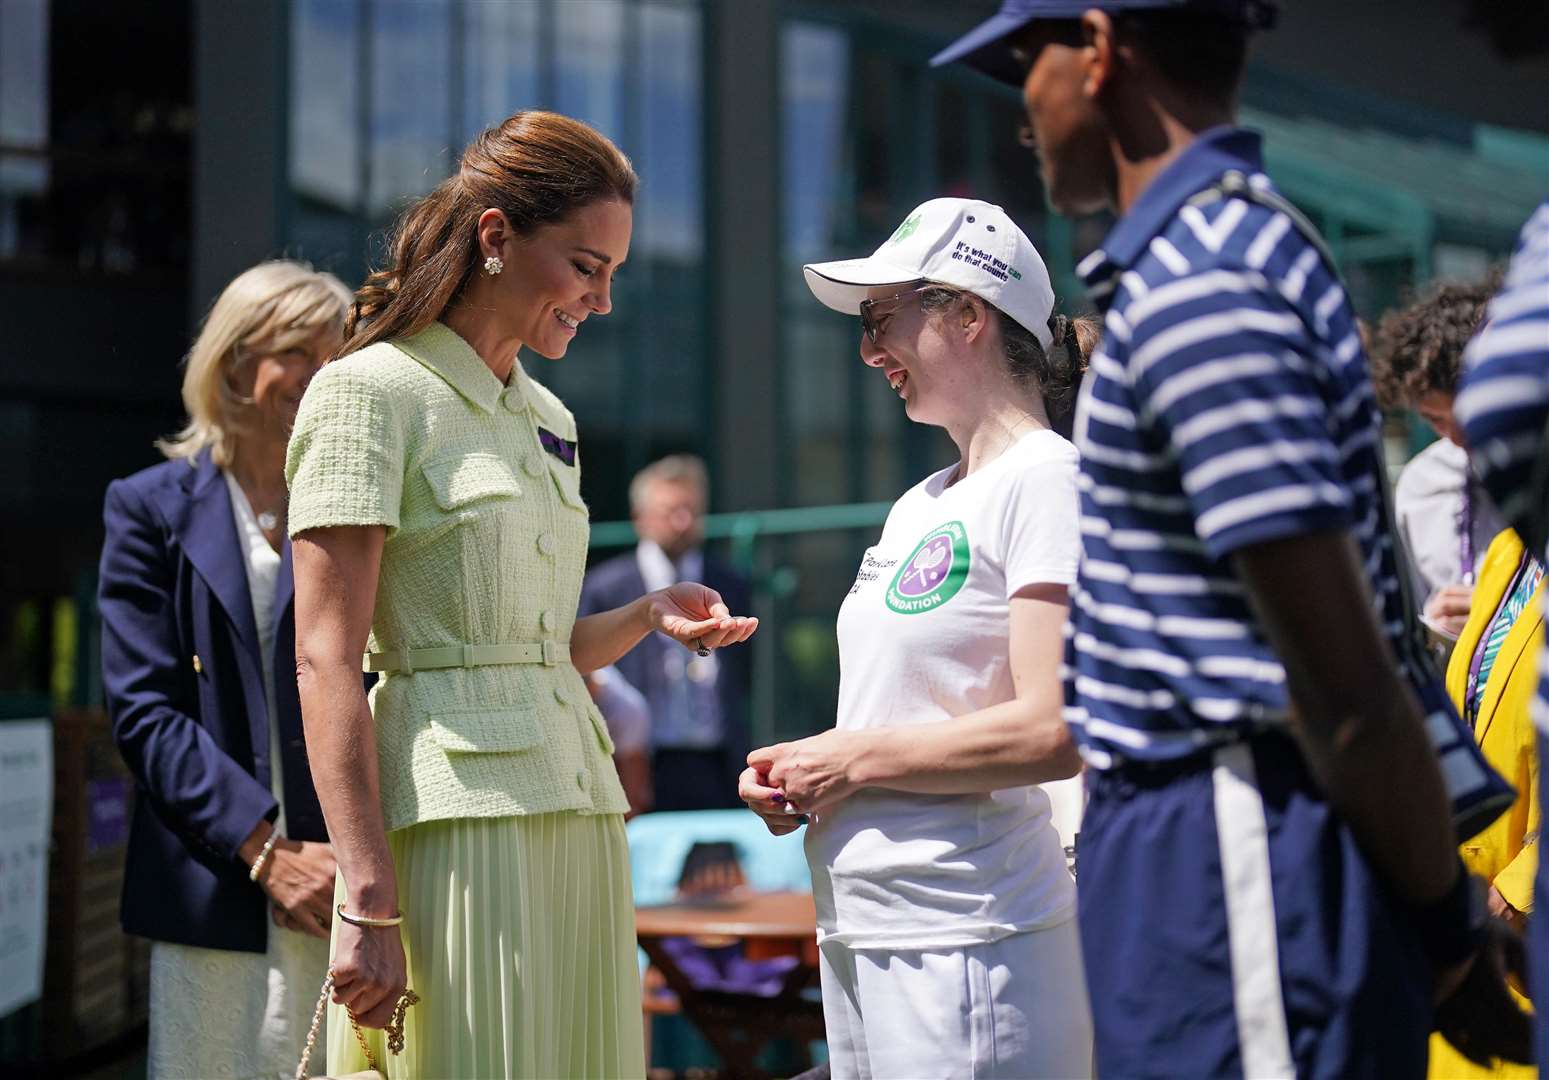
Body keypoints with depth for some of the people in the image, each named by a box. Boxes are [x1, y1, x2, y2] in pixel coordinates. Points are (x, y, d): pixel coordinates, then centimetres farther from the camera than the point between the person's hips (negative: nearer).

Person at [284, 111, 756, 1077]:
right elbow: (326, 662, -11)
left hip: (577, 808, 7)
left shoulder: (548, 420, 20)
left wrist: (649, 616, 4)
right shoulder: (372, 391, -3)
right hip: (456, 813, -7)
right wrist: (370, 903, -18)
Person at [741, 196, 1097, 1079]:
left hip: (965, 944, -8)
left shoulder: (1046, 480, -9)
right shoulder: (917, 507, 17)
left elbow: (1053, 732, -19)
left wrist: (851, 761, -11)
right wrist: (801, 773, 5)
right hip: (860, 936, 8)